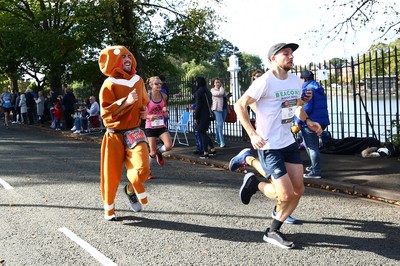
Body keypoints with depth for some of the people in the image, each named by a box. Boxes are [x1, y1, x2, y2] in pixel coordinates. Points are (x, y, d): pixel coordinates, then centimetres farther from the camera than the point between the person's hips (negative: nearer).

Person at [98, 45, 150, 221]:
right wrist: (125, 102, -26)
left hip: (134, 132, 3)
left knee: (143, 168, -15)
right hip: (114, 135, -3)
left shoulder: (138, 81, 6)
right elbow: (105, 112, -17)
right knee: (112, 174, 4)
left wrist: (144, 111, 5)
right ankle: (109, 209, 26)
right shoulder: (110, 84, -10)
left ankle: (131, 190, 18)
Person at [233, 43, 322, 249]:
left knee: (298, 190, 6)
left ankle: (273, 232, 20)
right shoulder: (265, 82, -16)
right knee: (286, 195, -10)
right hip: (269, 146, -8)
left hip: (289, 143, 8)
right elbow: (239, 106, -14)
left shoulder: (295, 81, 6)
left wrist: (307, 121, 4)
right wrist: (252, 134, -22)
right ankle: (254, 184, 19)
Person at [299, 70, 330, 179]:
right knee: (313, 144, 24)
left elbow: (306, 108, -21)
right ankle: (314, 166, 30)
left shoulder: (307, 89, -12)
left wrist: (299, 121, -13)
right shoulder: (320, 89, 16)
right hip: (323, 121, 9)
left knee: (312, 147, -2)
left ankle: (315, 171, 1)